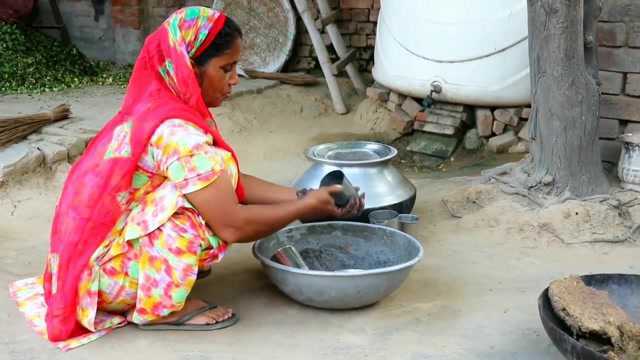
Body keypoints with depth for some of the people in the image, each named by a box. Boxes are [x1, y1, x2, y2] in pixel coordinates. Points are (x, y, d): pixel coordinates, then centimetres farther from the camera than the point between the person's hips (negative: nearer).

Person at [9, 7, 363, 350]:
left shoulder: (157, 109, 3)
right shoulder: (177, 132, -26)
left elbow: (231, 182, 7)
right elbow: (232, 226, -24)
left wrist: (299, 195, 0)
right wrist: (305, 208, -11)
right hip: (104, 272, -9)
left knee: (212, 190, 7)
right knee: (202, 200, -24)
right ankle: (162, 306, -10)